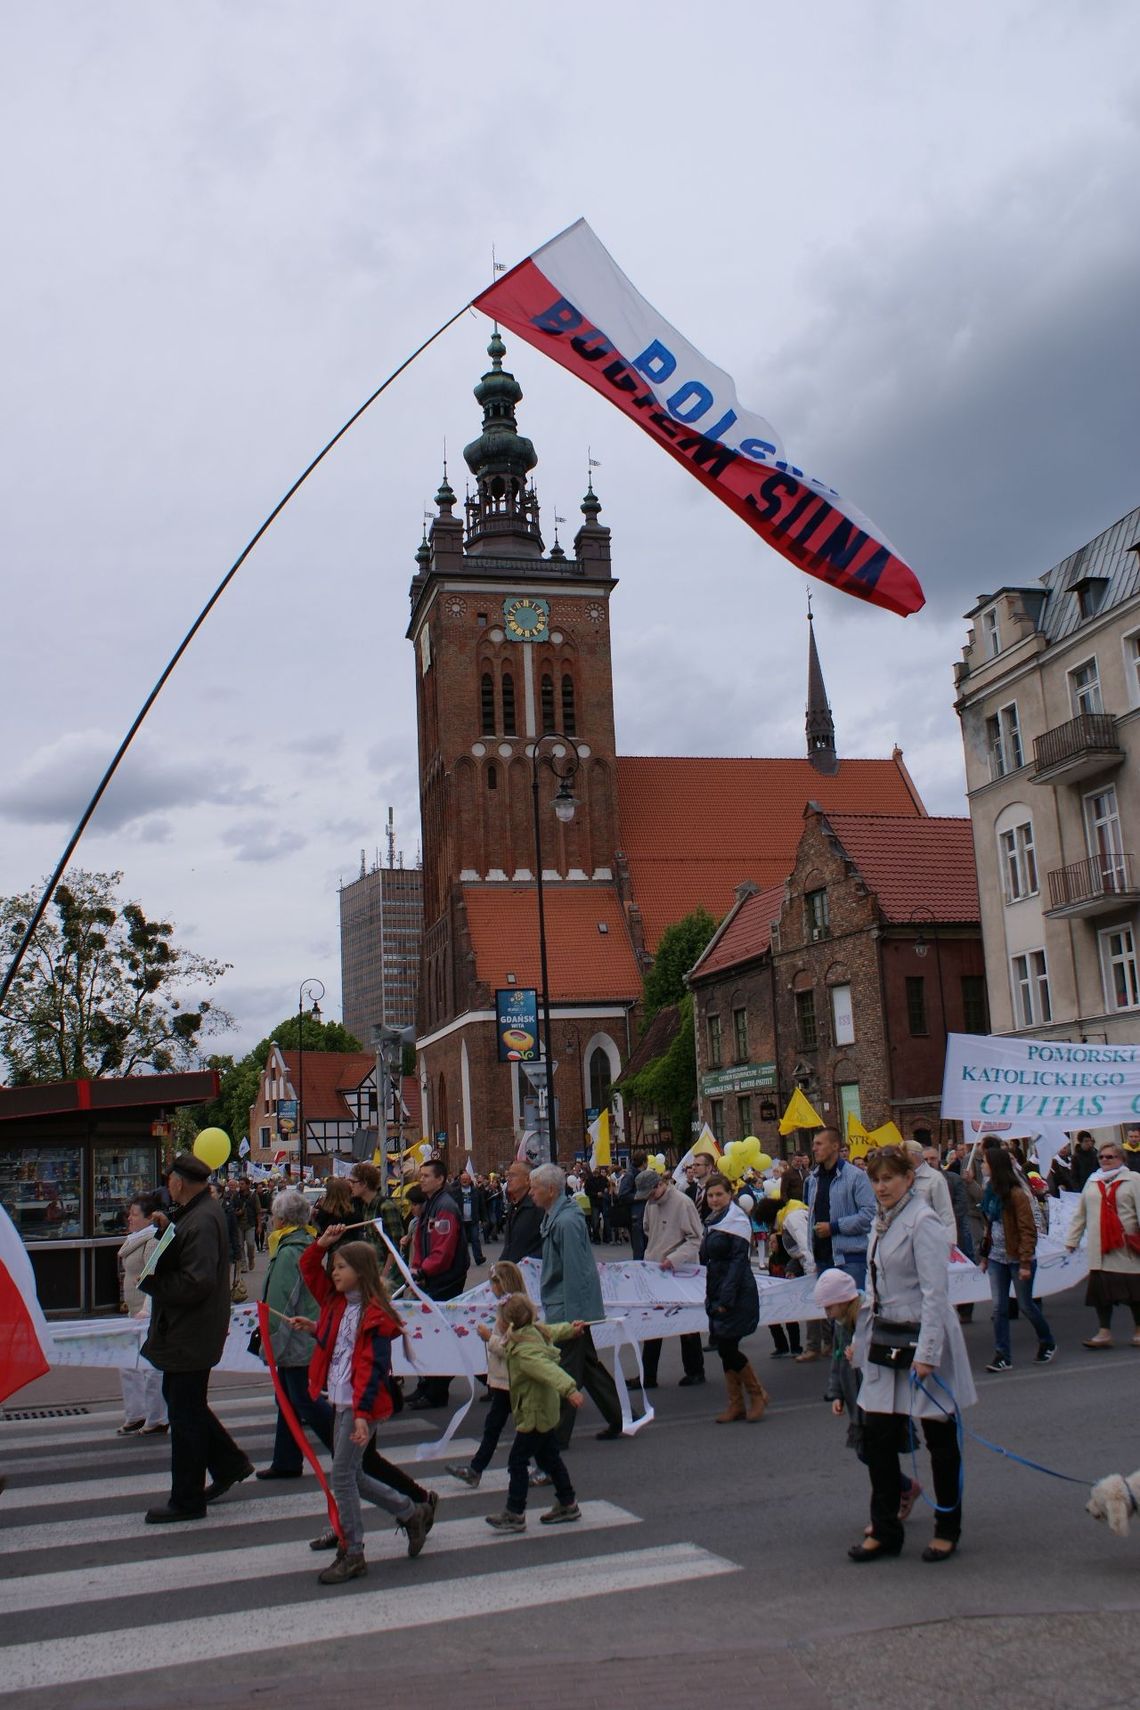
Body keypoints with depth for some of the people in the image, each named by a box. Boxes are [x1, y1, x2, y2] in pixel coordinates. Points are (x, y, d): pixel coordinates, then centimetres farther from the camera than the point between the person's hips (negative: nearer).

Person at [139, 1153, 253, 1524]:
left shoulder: (202, 1221, -24)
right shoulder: (194, 1213, 9)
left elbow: (196, 1283, -29)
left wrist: (148, 1281, -20)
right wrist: (166, 1229, 2)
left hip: (191, 1335, -11)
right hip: (185, 1330, 11)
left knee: (185, 1413, 1)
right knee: (179, 1398, 21)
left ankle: (186, 1500, 13)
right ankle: (230, 1463, 32)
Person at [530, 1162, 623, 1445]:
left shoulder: (566, 1222, -22)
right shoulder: (555, 1217, 10)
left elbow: (573, 1272, -23)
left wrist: (572, 1317, -22)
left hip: (568, 1308, -10)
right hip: (570, 1307, 10)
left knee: (565, 1372, -1)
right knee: (588, 1365, 17)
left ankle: (557, 1435, 8)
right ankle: (618, 1419, 26)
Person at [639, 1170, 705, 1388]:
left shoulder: (682, 1202, -16)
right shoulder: (650, 1204, 6)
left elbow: (695, 1239, -16)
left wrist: (674, 1258, -26)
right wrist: (650, 1258, 10)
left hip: (681, 1272, -7)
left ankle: (695, 1371, 22)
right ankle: (647, 1376, 13)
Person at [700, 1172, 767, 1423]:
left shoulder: (736, 1221, -11)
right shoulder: (712, 1222, 14)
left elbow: (739, 1261, -17)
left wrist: (726, 1298, -21)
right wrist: (711, 1297, 15)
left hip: (737, 1294, -8)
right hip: (717, 1294, 8)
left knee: (728, 1347, -10)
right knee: (724, 1349, 7)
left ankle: (757, 1393, 8)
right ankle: (736, 1404, 14)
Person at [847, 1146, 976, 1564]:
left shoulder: (922, 1222, -15)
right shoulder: (881, 1223, 11)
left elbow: (935, 1292, -19)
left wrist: (926, 1353, -23)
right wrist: (862, 1338, 16)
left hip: (921, 1337, -8)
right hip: (886, 1340, 8)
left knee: (940, 1439, 7)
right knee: (877, 1437, 5)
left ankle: (947, 1530, 22)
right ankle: (885, 1530, 16)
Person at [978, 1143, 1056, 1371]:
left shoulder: (1016, 1194, -16)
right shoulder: (991, 1192, 6)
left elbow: (1028, 1231, -16)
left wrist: (1026, 1263, -19)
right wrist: (984, 1254, 12)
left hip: (1017, 1259, -6)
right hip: (997, 1258, 6)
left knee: (1025, 1305, 8)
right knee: (999, 1308, 2)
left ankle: (1047, 1343, 31)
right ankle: (1002, 1355, 5)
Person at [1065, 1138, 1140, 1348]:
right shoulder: (1092, 1181, 14)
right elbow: (1080, 1213, 16)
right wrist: (1072, 1239, 13)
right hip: (1099, 1247, 4)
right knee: (1100, 1289, 2)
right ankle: (1104, 1333, 10)